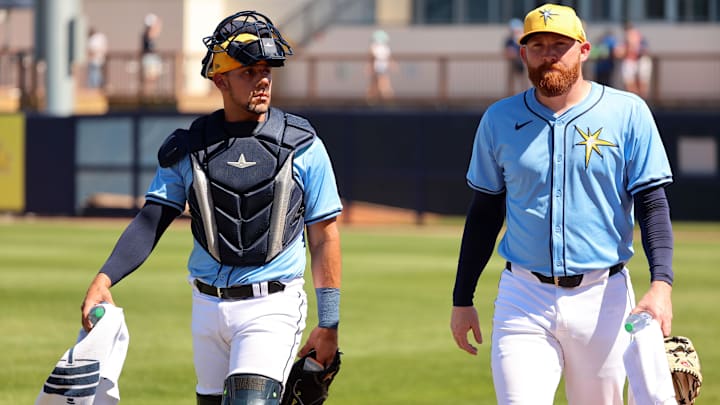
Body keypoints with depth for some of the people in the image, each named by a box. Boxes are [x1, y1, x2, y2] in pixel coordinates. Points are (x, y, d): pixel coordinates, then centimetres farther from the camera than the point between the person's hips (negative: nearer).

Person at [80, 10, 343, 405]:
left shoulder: (302, 146, -1)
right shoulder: (190, 147, 5)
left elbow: (324, 237, 2)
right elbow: (151, 221, 1)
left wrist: (328, 325, -1)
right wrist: (104, 279, -15)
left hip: (272, 306, -3)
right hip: (208, 306, 3)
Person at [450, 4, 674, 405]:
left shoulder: (628, 113, -1)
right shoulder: (500, 119, 7)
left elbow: (652, 203, -3)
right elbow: (485, 212, 13)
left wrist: (661, 283, -18)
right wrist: (462, 300, 11)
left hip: (603, 299, -1)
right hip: (523, 299, 1)